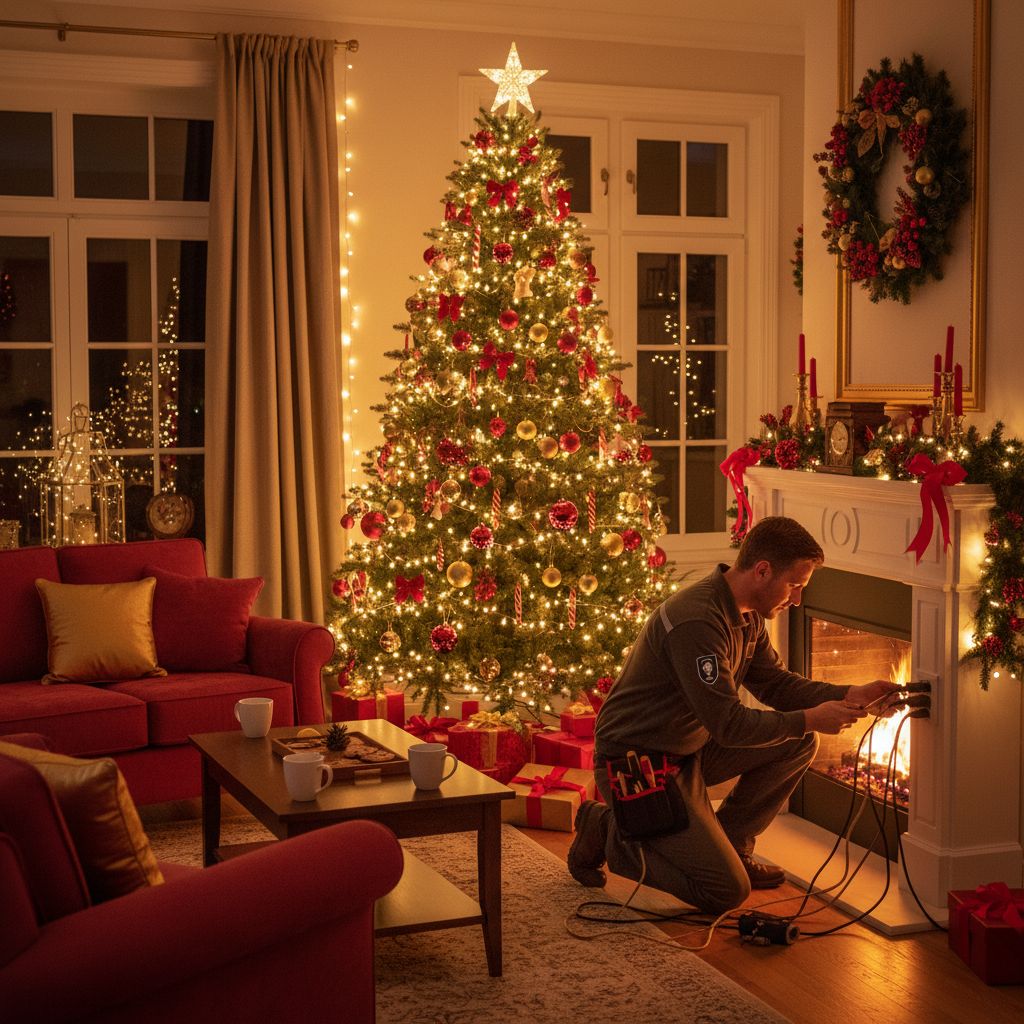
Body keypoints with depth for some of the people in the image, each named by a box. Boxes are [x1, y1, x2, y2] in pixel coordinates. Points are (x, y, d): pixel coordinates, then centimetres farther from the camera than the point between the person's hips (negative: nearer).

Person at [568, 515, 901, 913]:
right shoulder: (697, 622, -29)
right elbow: (729, 724, -27)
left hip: (688, 749, 10)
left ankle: (730, 845, 13)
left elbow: (775, 683, 12)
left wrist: (849, 695, -1)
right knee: (727, 892, -13)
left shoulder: (748, 615, 4)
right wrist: (809, 719, -20)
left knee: (800, 743, 3)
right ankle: (610, 833, 2)